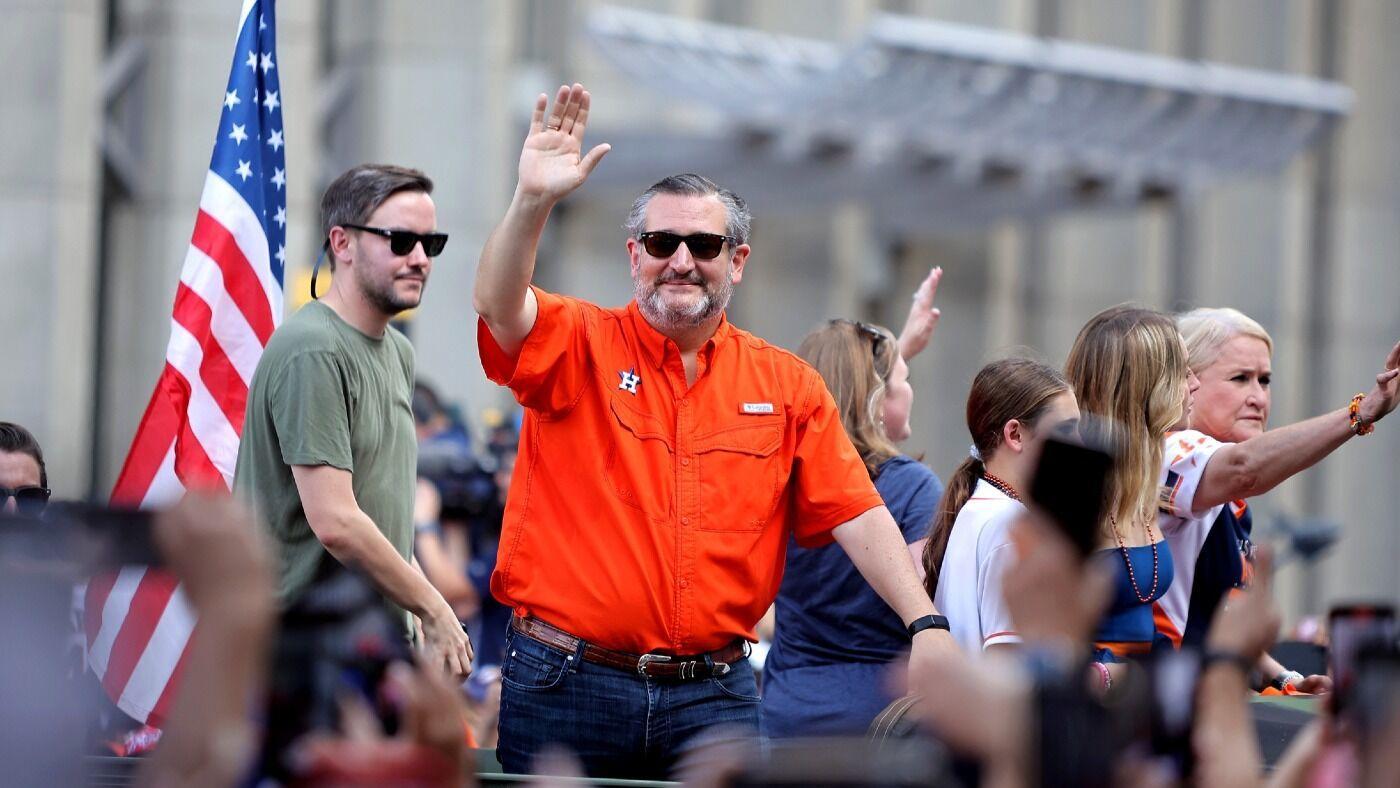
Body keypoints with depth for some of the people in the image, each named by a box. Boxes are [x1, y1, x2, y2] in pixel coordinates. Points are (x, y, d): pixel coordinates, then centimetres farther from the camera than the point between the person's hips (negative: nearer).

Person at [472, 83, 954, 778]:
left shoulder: (787, 385, 8)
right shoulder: (579, 347, 2)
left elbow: (856, 516, 4)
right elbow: (498, 304, -19)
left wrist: (924, 623, -9)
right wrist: (533, 200, -35)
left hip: (712, 694, 2)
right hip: (567, 686, -2)